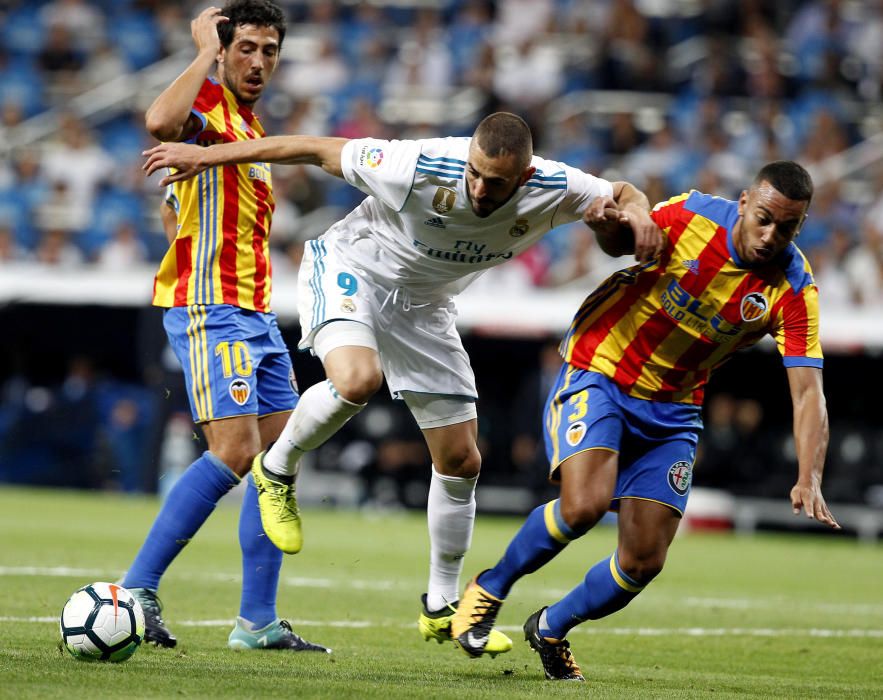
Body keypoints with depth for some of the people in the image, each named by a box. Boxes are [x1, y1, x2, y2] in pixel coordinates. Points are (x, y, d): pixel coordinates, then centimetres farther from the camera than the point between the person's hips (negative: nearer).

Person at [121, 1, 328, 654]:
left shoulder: (247, 126, 20)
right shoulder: (208, 103, -8)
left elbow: (172, 212, 29)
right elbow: (161, 121, -33)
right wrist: (206, 52, -20)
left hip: (255, 314, 10)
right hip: (210, 311, -10)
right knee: (235, 451, -18)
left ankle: (258, 622, 6)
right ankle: (136, 588, -12)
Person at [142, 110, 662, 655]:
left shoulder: (552, 190, -23)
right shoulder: (417, 169, -35)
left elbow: (623, 193, -3)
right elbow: (318, 150, -23)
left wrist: (636, 212, -29)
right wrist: (208, 155, -19)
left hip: (423, 305, 5)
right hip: (350, 271, -5)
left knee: (461, 461, 5)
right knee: (358, 379, -38)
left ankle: (442, 608, 23)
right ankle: (278, 469, -7)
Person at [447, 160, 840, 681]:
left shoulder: (794, 291, -15)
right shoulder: (693, 217, -18)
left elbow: (808, 392, -20)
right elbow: (616, 243, 2)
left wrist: (809, 478, -35)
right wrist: (609, 218, -23)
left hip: (672, 412, 3)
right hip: (598, 375, -3)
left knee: (644, 561, -3)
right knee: (584, 505, -27)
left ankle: (551, 629, 26)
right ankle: (490, 589, 0)